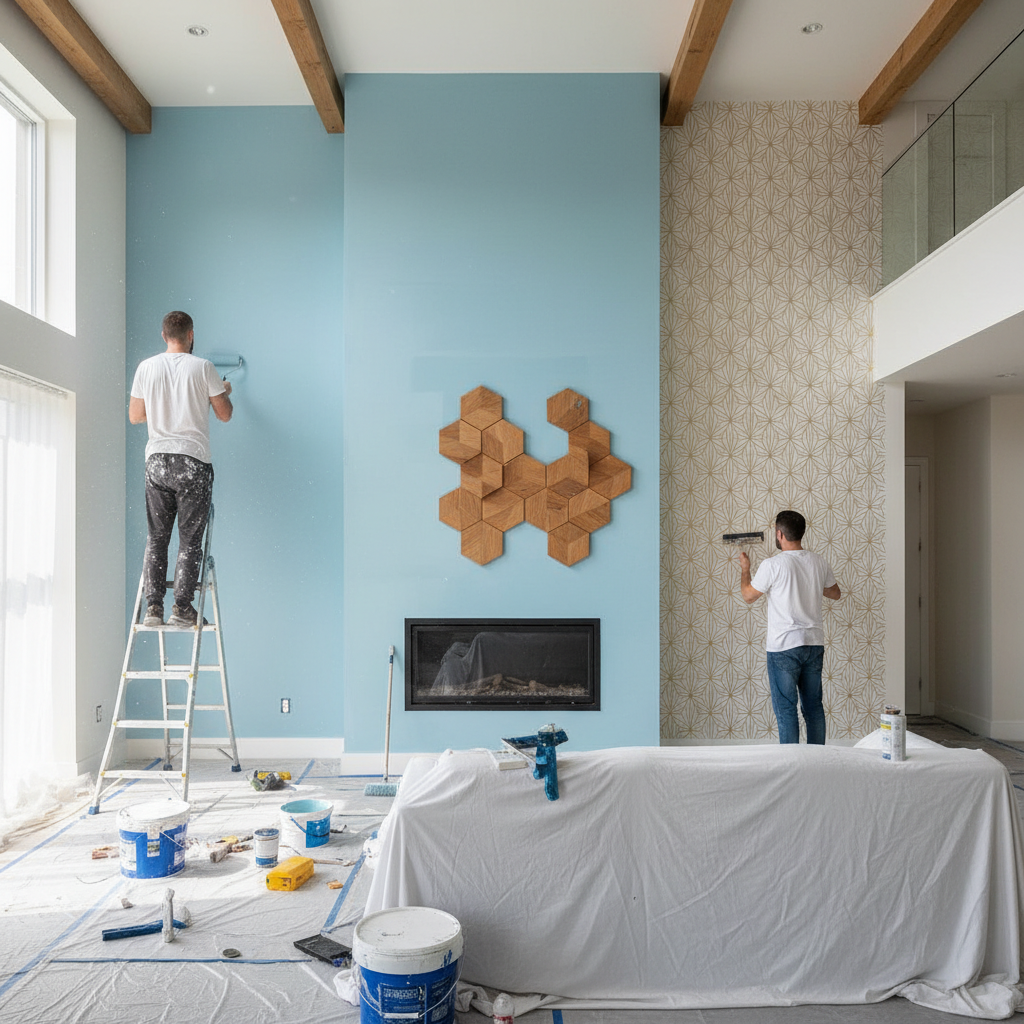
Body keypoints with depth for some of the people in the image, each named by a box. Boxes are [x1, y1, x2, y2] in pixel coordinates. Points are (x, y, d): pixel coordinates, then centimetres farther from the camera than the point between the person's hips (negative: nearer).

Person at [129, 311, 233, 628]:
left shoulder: (146, 367, 6)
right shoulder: (202, 367, -3)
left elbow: (135, 416, 12)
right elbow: (224, 414, 3)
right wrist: (224, 392, 24)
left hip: (157, 461, 3)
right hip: (192, 462, -3)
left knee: (156, 537, 9)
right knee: (190, 539, 2)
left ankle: (153, 607, 7)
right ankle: (182, 607, 0)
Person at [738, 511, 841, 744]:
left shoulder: (773, 565, -15)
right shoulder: (819, 562, 2)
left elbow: (748, 596, -2)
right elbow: (835, 594, 18)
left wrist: (745, 569, 14)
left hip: (783, 647, -6)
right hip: (814, 643, 6)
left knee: (786, 709, 2)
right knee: (814, 706, 14)